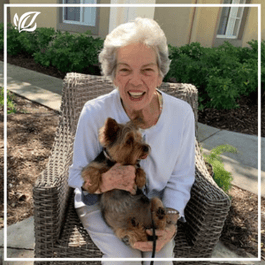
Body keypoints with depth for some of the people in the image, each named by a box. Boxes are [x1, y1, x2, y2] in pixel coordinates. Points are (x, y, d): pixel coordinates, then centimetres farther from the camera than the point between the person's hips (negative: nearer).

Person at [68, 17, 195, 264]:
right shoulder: (94, 113, -20)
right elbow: (77, 174, -10)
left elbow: (180, 179, -5)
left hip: (155, 203, 2)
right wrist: (102, 183, -32)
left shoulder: (182, 113, -15)